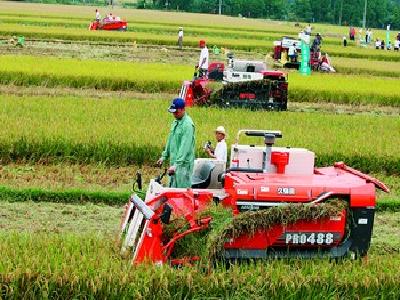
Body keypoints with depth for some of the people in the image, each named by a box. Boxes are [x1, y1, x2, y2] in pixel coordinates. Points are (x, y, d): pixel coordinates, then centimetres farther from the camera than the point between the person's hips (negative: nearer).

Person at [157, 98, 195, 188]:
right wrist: (164, 156, 20)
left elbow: (185, 147, -23)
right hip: (174, 162, 9)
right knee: (172, 187, 11)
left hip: (183, 164, -9)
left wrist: (176, 164, -27)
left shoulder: (188, 124, -17)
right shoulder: (175, 123, 12)